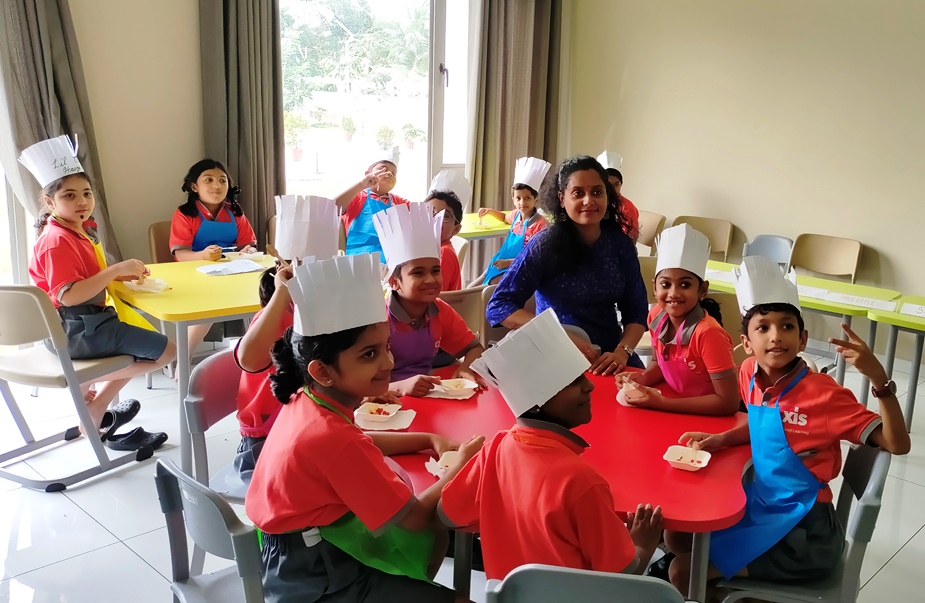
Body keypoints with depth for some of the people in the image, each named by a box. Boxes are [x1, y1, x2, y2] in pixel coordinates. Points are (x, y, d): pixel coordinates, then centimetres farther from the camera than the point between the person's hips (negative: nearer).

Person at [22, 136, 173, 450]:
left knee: (142, 349, 29)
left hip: (88, 324, 10)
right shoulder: (57, 241, -20)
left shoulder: (80, 231, 11)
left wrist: (120, 274, 5)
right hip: (80, 330, -10)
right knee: (166, 351, -9)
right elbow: (68, 295, -30)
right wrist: (115, 269, -31)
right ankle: (84, 383, 4)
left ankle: (95, 416, 23)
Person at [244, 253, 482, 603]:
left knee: (434, 536, 18)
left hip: (305, 546, 9)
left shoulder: (308, 401, -5)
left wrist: (429, 440, 5)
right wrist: (461, 464, -9)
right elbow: (415, 517, -23)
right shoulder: (332, 437, -31)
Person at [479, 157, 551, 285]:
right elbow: (505, 218, 31)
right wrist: (489, 211, 13)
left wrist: (509, 262, -23)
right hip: (504, 263, 8)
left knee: (492, 286, -22)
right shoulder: (517, 214, 4)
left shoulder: (540, 224, -20)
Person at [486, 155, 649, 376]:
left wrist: (622, 351, -15)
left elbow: (636, 310, 5)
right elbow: (499, 307, -13)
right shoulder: (546, 244, -9)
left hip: (609, 356, 4)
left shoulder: (620, 244, 3)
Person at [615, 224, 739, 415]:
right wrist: (642, 379, -9)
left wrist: (661, 403, -23)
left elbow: (728, 403, -22)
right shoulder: (656, 316, -7)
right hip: (676, 411, 5)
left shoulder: (708, 333, -24)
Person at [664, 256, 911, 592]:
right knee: (678, 537, 9)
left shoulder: (825, 394, -21)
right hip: (761, 503, 7)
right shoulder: (749, 374, -3)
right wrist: (720, 440, 2)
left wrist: (879, 379, -34)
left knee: (683, 571, -12)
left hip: (803, 529, -6)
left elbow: (898, 445, -23)